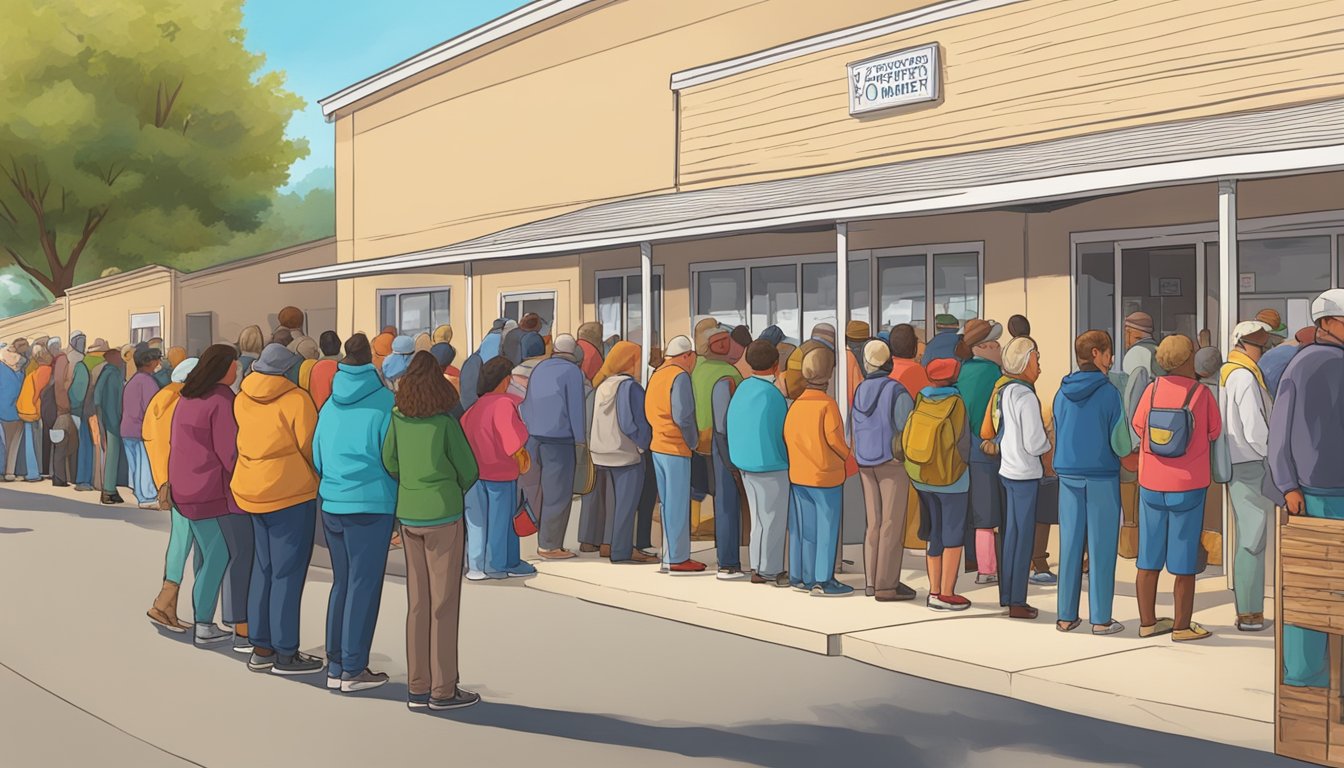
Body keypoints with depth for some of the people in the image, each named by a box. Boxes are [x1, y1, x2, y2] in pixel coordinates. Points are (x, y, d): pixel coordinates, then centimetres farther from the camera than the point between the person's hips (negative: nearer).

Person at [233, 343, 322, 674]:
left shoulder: (242, 400, 6)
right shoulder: (295, 400, -13)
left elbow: (253, 438, 9)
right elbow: (310, 446, -11)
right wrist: (324, 476, 5)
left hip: (253, 493, 7)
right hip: (291, 494, -7)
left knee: (263, 569, 15)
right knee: (288, 574, -1)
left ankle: (261, 649, 21)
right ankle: (285, 654, 4)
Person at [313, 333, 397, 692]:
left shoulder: (330, 405, 9)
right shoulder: (384, 401, -7)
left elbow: (317, 458, 14)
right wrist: (397, 500, 8)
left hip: (331, 504, 6)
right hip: (370, 504, -6)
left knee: (341, 582, 15)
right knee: (364, 586, 1)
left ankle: (336, 666, 18)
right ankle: (352, 670, 4)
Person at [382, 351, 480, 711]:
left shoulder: (399, 417, 0)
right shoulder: (446, 421, -12)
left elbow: (389, 461, 7)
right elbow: (468, 470, -5)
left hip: (408, 515, 5)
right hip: (443, 516, -5)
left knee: (417, 603, 10)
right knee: (444, 604, 2)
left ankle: (418, 687, 15)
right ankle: (443, 690, 5)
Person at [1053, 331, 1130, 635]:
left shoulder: (1062, 393, 3)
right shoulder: (1108, 391, -10)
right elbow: (1120, 443, -8)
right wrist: (1131, 450, 13)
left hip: (1068, 474, 4)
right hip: (1102, 477, -4)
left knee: (1070, 544, 9)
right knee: (1101, 547, 2)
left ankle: (1066, 616, 13)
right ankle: (1100, 618, 6)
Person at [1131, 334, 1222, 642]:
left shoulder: (1152, 389, -5)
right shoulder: (1201, 393, -11)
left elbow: (1138, 426, 3)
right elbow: (1214, 432, 0)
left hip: (1151, 485, 3)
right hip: (1188, 487, -3)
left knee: (1149, 558, 10)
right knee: (1184, 561, 5)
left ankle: (1147, 621, 18)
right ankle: (1182, 626, 11)